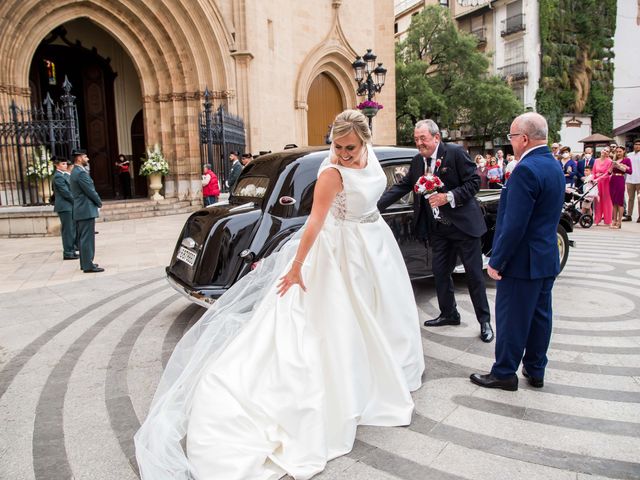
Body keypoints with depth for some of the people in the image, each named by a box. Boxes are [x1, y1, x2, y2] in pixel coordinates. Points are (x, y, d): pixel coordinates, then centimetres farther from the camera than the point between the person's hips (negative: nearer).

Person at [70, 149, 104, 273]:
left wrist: (96, 201, 10)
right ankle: (88, 265, -5)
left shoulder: (74, 172, 15)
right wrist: (99, 202, -2)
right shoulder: (81, 172, -16)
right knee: (88, 239, -7)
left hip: (79, 210, 10)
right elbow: (90, 191, -17)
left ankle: (84, 263, 21)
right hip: (87, 210, -10)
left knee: (82, 238, 14)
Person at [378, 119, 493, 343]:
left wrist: (449, 197, -23)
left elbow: (474, 181, -11)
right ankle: (449, 314, 30)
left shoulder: (455, 153, -11)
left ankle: (484, 321, 16)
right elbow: (402, 186, 6)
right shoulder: (417, 161, 6)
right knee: (440, 272, 12)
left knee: (474, 273, 2)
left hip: (463, 223, -6)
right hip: (438, 228, 6)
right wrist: (376, 206, -3)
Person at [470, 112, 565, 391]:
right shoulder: (555, 166, 9)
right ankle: (535, 371, 30)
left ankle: (504, 373, 17)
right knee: (539, 316, 17)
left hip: (522, 261, -9)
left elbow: (514, 225, -25)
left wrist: (496, 261, -17)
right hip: (547, 258, 9)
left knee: (511, 319, 4)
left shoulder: (526, 170, -22)